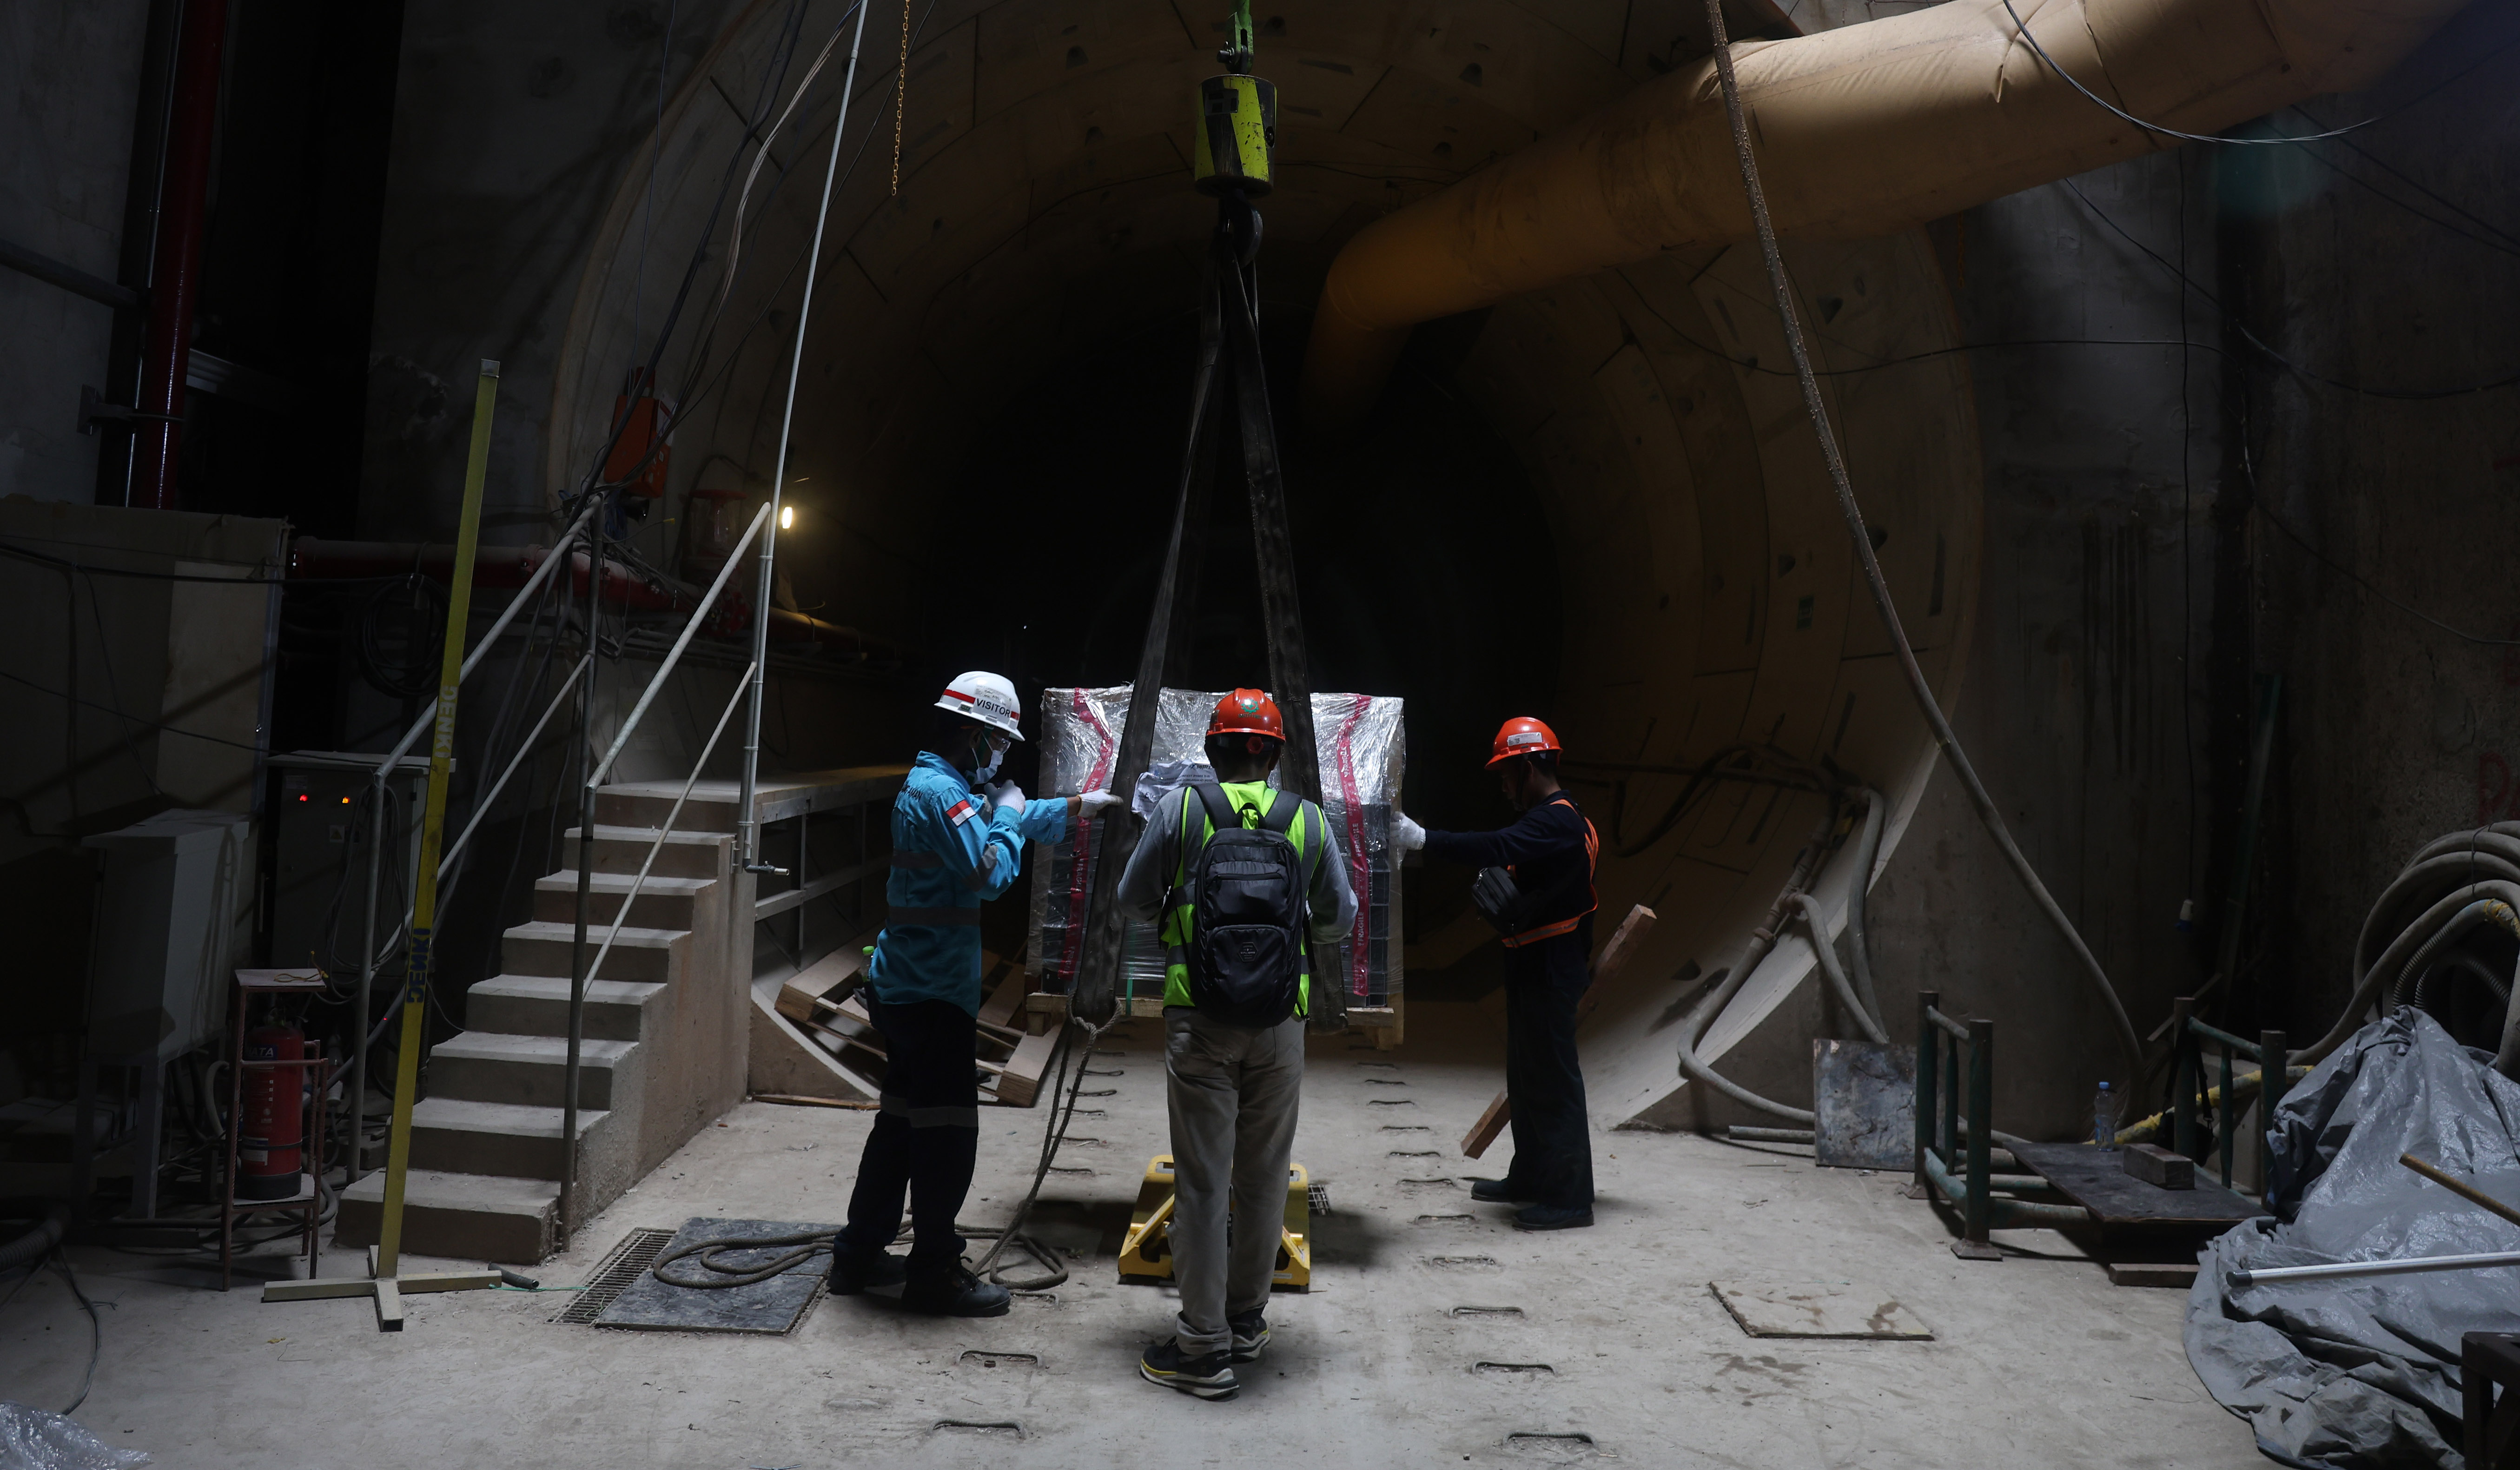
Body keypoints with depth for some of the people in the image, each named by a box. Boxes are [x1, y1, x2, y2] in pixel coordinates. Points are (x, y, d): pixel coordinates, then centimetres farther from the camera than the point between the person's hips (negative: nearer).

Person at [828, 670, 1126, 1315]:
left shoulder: (939, 786, 16)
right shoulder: (937, 791, -18)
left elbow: (1008, 822, 31)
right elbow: (990, 872, -24)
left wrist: (1075, 806, 28)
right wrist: (1009, 815, -8)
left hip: (907, 988, 11)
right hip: (932, 991, -11)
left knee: (903, 1120, 18)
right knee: (948, 1131, -2)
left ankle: (859, 1256, 28)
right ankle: (935, 1272, 9)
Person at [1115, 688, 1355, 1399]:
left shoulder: (1180, 809, -2)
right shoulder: (1308, 821, 3)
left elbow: (1134, 903, 5)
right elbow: (1339, 920, 12)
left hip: (1199, 1021, -2)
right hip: (1280, 1025, 2)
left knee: (1202, 1183, 4)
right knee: (1264, 1179, 16)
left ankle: (1204, 1347, 10)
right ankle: (1247, 1319, 30)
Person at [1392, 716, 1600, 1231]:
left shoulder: (1557, 822, -18)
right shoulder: (1555, 819, 16)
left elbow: (1498, 848, -34)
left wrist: (1421, 838, -37)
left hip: (1550, 970, -11)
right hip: (1535, 967, 11)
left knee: (1554, 1081, -5)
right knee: (1527, 1077, 18)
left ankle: (1571, 1197, 2)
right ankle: (1529, 1179, 29)